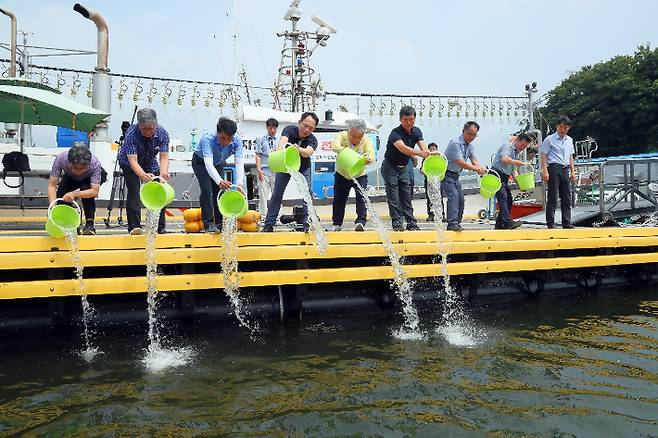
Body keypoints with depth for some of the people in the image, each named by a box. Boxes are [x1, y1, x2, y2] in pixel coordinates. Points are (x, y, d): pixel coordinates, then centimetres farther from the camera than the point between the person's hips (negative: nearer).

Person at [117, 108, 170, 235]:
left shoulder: (162, 133, -27)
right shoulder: (131, 134, -36)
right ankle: (134, 226, -16)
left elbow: (164, 157, -27)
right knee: (134, 190, -19)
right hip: (129, 162, -3)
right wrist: (143, 175, -58)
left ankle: (160, 227, 6)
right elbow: (132, 161, -40)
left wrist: (163, 174, -47)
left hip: (149, 162, 3)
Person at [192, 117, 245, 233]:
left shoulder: (237, 141, -29)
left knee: (219, 192, -2)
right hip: (201, 162, -3)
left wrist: (239, 183, -53)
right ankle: (209, 223, -11)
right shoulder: (207, 139, -40)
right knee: (207, 191, -16)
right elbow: (208, 163, -51)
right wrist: (220, 181, -67)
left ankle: (220, 224, 7)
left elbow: (239, 163, -37)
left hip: (219, 164, 4)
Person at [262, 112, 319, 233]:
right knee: (277, 194, -4)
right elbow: (283, 139, -49)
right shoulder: (290, 130, -27)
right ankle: (269, 224, 1)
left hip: (304, 167, 1)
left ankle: (307, 223, -4)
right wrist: (280, 149, -73)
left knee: (308, 193, -13)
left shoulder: (312, 140, -26)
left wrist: (299, 149, -71)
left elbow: (308, 152, -48)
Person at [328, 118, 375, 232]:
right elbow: (334, 145, -34)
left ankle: (361, 222, -9)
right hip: (342, 174, 1)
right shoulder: (342, 135, -15)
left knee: (361, 197, -14)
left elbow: (371, 155, -27)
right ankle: (337, 223, 19)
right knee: (339, 198, 7)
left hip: (360, 175, -1)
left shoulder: (366, 141, -14)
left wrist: (368, 159, -52)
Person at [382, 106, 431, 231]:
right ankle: (396, 223, -4)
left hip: (404, 167, 6)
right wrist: (419, 153, -59)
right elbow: (402, 148, -43)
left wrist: (429, 155, -42)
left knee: (407, 196, 8)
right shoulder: (395, 133, -24)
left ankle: (411, 223, 10)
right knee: (393, 197, -7)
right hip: (390, 168, -6)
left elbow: (423, 147, -19)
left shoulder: (416, 132, -4)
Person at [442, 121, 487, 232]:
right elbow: (460, 163, -26)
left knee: (460, 199, 7)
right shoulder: (455, 143, -20)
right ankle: (452, 223, -27)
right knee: (453, 195, -22)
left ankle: (457, 223, 14)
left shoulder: (470, 145, 8)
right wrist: (476, 169, -27)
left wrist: (482, 171, -16)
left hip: (455, 176, 9)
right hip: (446, 174, -9)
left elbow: (474, 160, 3)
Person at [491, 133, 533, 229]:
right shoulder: (507, 147, -8)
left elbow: (512, 170, 23)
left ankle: (500, 223, 13)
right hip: (497, 175, -10)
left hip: (504, 178, 10)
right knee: (503, 198, -20)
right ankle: (508, 222, -30)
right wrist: (518, 162, -17)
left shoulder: (517, 152, 20)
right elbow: (504, 159, -29)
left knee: (509, 200, 8)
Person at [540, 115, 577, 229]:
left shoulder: (569, 140, 17)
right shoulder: (550, 139, -2)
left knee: (567, 197, 6)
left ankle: (567, 223, 12)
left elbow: (570, 157, 23)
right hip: (554, 168, -6)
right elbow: (543, 155, -5)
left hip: (565, 169, 6)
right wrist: (545, 170, -14)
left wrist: (572, 171, 17)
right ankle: (550, 223, -1)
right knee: (553, 197, -6)